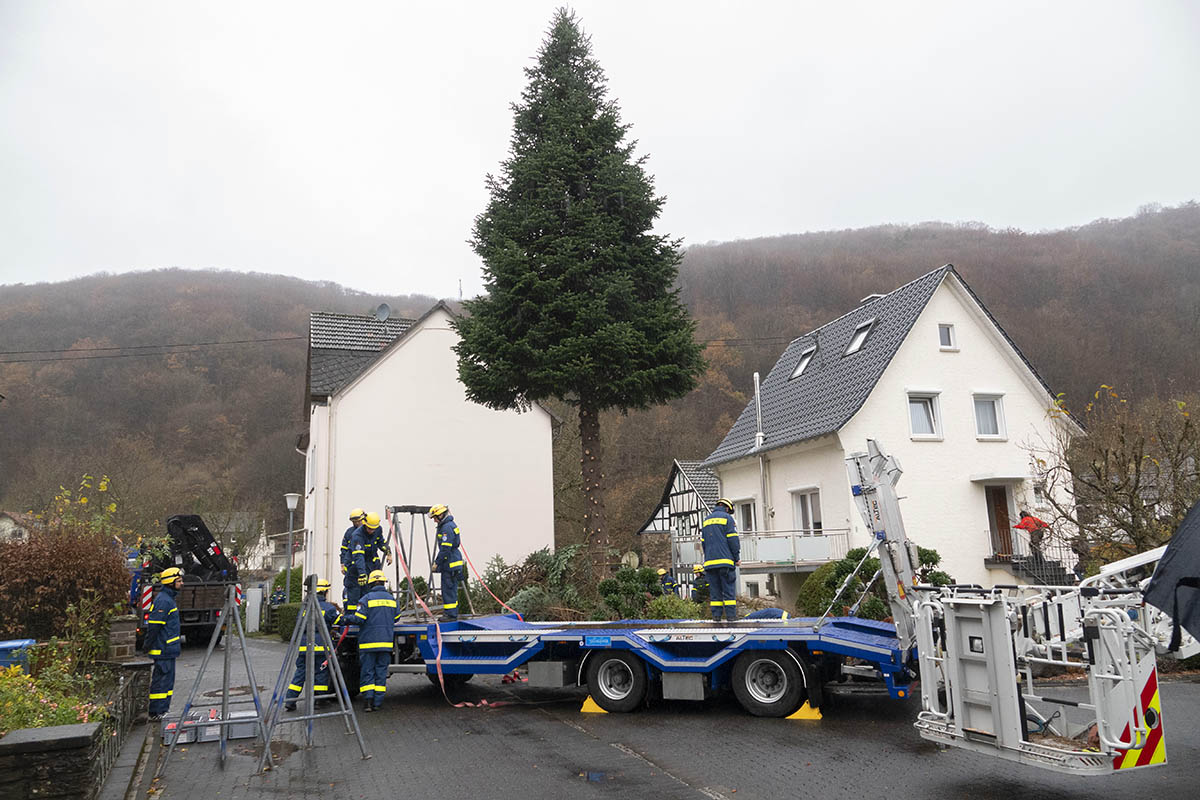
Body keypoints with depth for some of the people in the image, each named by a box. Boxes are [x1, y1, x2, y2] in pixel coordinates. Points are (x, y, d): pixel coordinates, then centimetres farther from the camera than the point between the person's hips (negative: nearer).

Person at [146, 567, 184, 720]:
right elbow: (154, 625, -21)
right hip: (164, 649, -10)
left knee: (168, 679, 14)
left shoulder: (168, 598, 16)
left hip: (168, 649, 10)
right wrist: (148, 646, -18)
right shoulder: (163, 600, -18)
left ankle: (163, 710, 21)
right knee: (162, 679, -5)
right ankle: (156, 712, 1)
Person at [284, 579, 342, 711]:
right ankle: (320, 701, 10)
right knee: (321, 673, 6)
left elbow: (298, 624, 18)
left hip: (303, 646, 4)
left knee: (300, 672, 10)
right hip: (320, 646, -4)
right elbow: (340, 620, -5)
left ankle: (290, 700, 4)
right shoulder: (328, 607, -5)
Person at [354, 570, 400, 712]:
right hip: (386, 642, 4)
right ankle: (377, 702, 9)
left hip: (368, 642, -4)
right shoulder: (391, 599, 7)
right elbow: (396, 618, 15)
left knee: (367, 671, 3)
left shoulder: (366, 598, -8)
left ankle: (368, 701, -4)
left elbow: (358, 619, -13)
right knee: (381, 671, 9)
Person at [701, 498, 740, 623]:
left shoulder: (706, 520, 18)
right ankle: (731, 615, -4)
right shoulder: (727, 518, 2)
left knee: (715, 589, 6)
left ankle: (716, 615, 1)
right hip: (725, 561, -4)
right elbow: (733, 539, -5)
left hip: (710, 561, 4)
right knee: (729, 589, -2)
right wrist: (737, 558, 1)